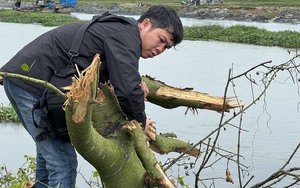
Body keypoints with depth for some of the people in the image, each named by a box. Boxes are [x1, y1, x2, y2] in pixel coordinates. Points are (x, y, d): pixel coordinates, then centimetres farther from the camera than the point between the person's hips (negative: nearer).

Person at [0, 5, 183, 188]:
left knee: (49, 149, 26)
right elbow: (126, 90, -29)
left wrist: (135, 80, 2)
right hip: (31, 83, -11)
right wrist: (141, 121, -10)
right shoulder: (126, 34, -17)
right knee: (63, 163, -11)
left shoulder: (118, 27, 14)